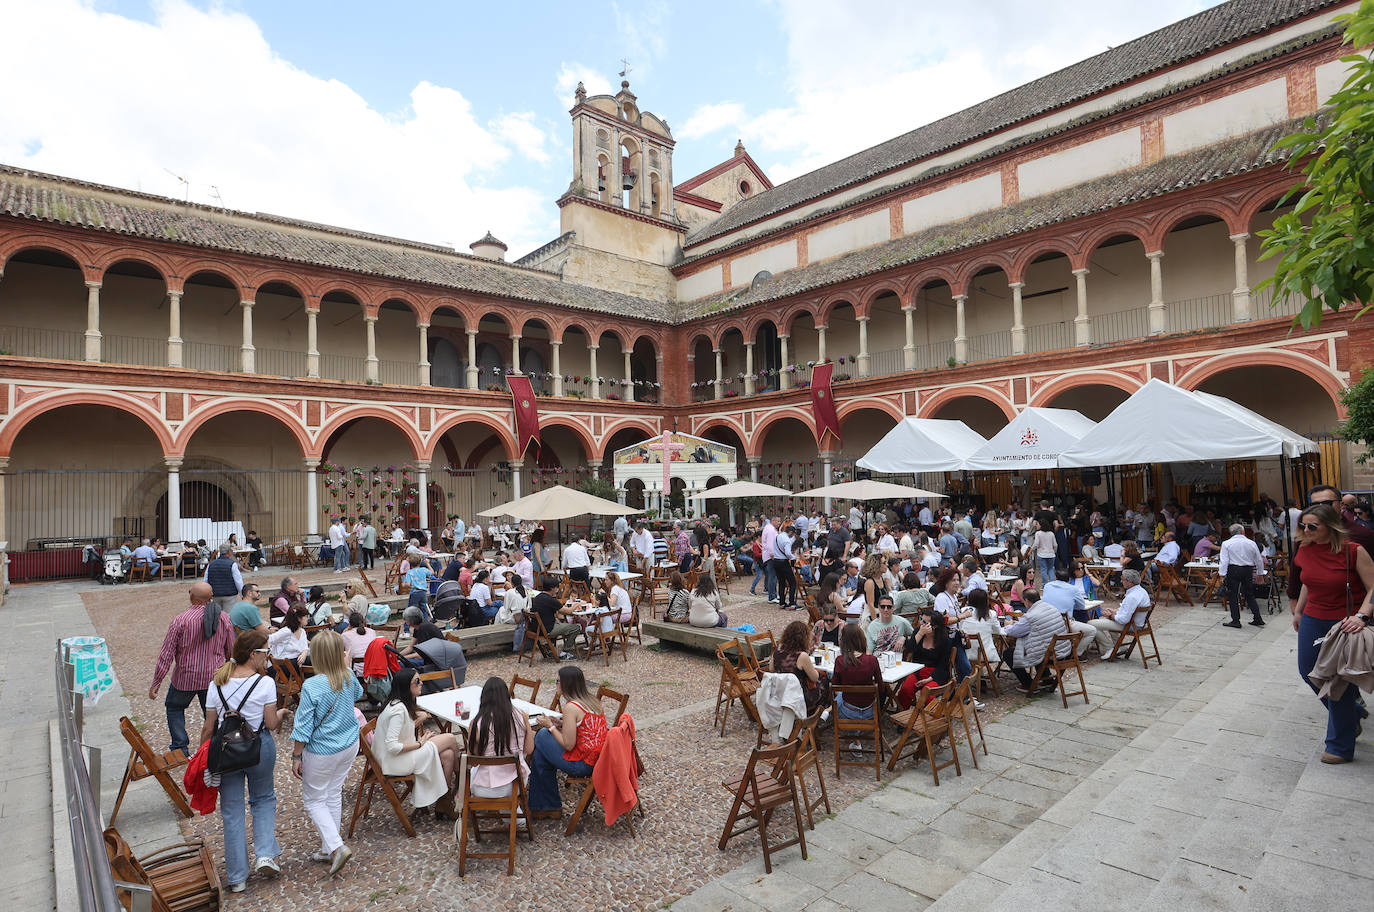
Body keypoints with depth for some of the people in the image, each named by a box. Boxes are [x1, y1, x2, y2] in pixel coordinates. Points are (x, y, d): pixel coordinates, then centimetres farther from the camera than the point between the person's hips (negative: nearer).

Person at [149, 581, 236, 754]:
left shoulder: (181, 620, -17)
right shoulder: (224, 618, -7)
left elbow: (166, 655, -13)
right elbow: (231, 652, 4)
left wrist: (156, 683, -3)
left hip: (186, 677, -2)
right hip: (214, 677, 2)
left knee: (175, 707, 23)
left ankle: (180, 748, 22)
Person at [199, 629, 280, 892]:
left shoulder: (217, 684, -4)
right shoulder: (265, 683, -15)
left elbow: (208, 727, 1)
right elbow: (271, 724, -11)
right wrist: (280, 715, 10)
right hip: (259, 747, -2)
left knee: (232, 809, 13)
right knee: (264, 799, 22)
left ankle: (237, 876, 21)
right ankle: (265, 855, 10)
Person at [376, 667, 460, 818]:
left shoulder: (402, 704, 6)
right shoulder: (398, 709, -25)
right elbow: (392, 746, -28)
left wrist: (418, 719, -2)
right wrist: (419, 743, -16)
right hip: (394, 762, -9)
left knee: (447, 754, -7)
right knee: (450, 739, -8)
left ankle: (443, 805, 3)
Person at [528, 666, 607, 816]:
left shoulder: (571, 707, -18)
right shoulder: (593, 701, 6)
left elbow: (568, 745, -17)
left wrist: (551, 726, -4)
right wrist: (559, 724, 11)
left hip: (583, 764, -8)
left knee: (541, 737, 6)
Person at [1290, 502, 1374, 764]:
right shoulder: (1305, 550, 1)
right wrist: (1298, 610, 17)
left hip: (1345, 624, -6)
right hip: (1313, 621, 6)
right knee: (1309, 671, 12)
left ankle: (1340, 746, 15)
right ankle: (1353, 712, 39)